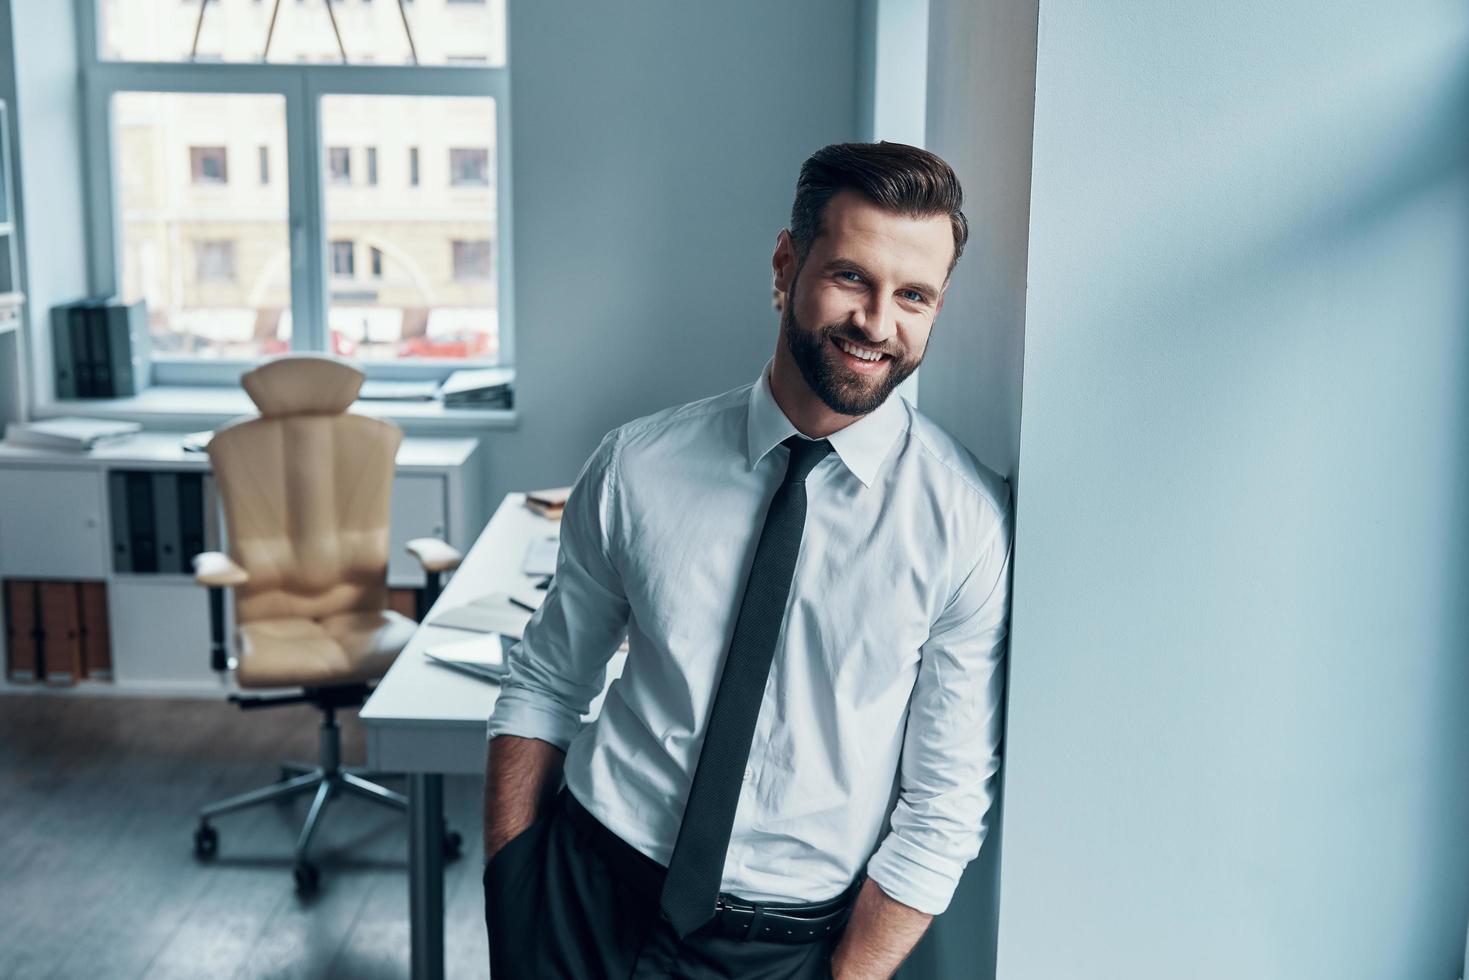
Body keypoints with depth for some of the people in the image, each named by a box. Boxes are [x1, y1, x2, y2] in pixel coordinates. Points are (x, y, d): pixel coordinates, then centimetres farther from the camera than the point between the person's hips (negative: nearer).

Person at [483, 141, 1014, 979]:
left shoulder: (969, 523, -12)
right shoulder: (638, 467, -5)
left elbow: (943, 814, -10)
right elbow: (544, 690, 3)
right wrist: (508, 902, -4)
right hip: (588, 907, 2)